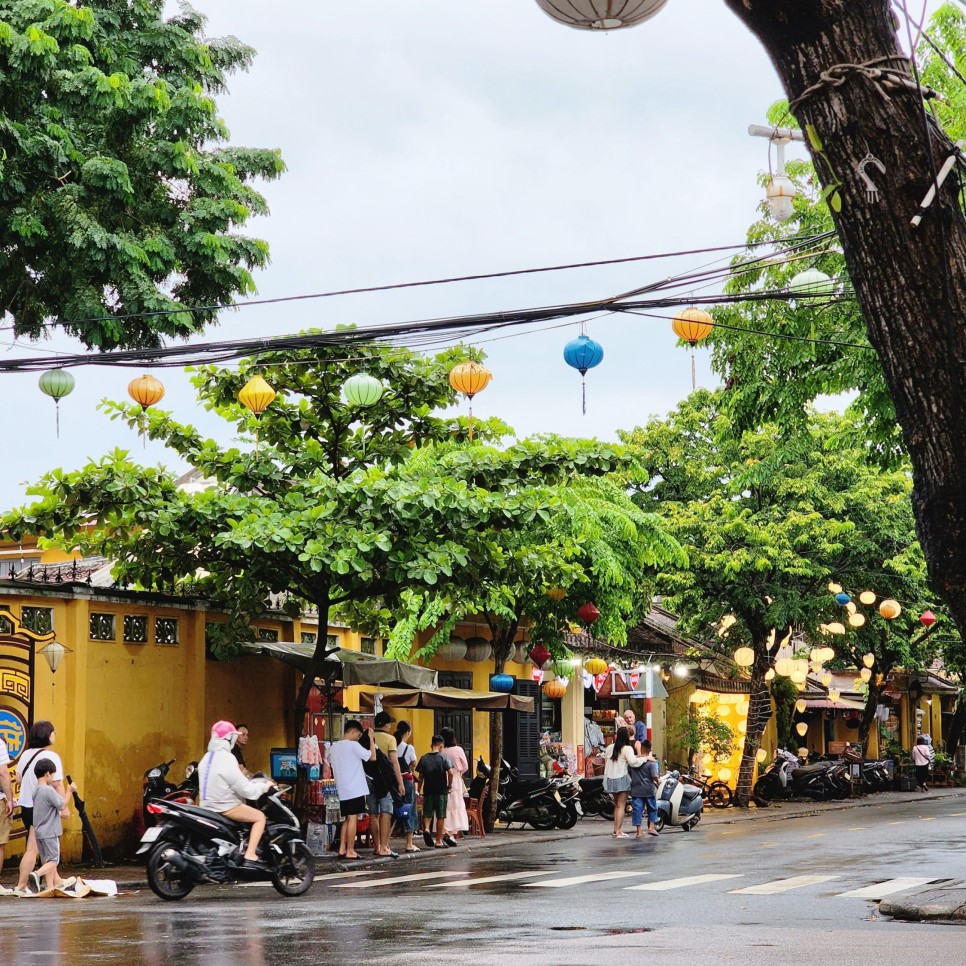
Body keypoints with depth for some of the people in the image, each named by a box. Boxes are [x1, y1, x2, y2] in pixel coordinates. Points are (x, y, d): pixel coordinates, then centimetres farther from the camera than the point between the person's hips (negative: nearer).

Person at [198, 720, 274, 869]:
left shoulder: (207, 758, 11)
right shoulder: (226, 759, -18)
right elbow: (245, 789, -18)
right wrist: (265, 786, -1)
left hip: (207, 805, 9)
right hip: (224, 807, -9)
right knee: (260, 817, 0)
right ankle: (250, 857, -10)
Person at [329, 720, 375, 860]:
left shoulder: (334, 747, 12)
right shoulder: (353, 745, -10)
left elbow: (333, 767, 16)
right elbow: (372, 757, -10)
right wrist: (371, 739, -2)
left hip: (342, 790, 7)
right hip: (355, 789, -7)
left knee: (347, 819, 13)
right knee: (353, 819, -5)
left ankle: (342, 849, 8)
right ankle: (350, 851, -5)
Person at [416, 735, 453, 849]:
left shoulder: (424, 758, 3)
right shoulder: (443, 757, -5)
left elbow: (420, 777, 4)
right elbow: (450, 772, -15)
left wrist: (419, 792, 10)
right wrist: (449, 785, 0)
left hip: (428, 791, 2)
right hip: (441, 791, -2)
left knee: (427, 814, 12)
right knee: (440, 816, 6)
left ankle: (426, 828, -17)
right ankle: (439, 841, 8)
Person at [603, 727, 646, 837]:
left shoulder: (610, 748, 10)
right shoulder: (627, 749, -11)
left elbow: (605, 761, 17)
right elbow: (633, 761, -24)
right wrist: (645, 758, -15)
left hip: (610, 779, 6)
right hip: (621, 778, -6)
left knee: (617, 805, 18)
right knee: (621, 806, -4)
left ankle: (616, 829, 18)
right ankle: (618, 831, -8)